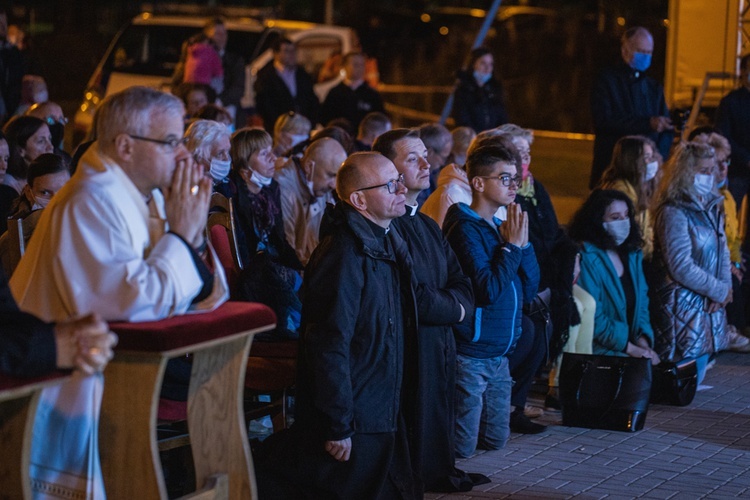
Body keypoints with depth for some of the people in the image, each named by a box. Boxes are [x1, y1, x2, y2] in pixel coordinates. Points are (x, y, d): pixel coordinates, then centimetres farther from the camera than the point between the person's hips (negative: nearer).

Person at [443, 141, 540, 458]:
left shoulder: (501, 227, 10)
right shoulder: (466, 229, -15)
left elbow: (529, 289, 7)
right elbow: (488, 291, -25)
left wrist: (523, 242, -5)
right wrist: (512, 246, -16)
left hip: (499, 357, 9)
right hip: (470, 357, -9)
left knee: (495, 441, 16)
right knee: (462, 449, -3)